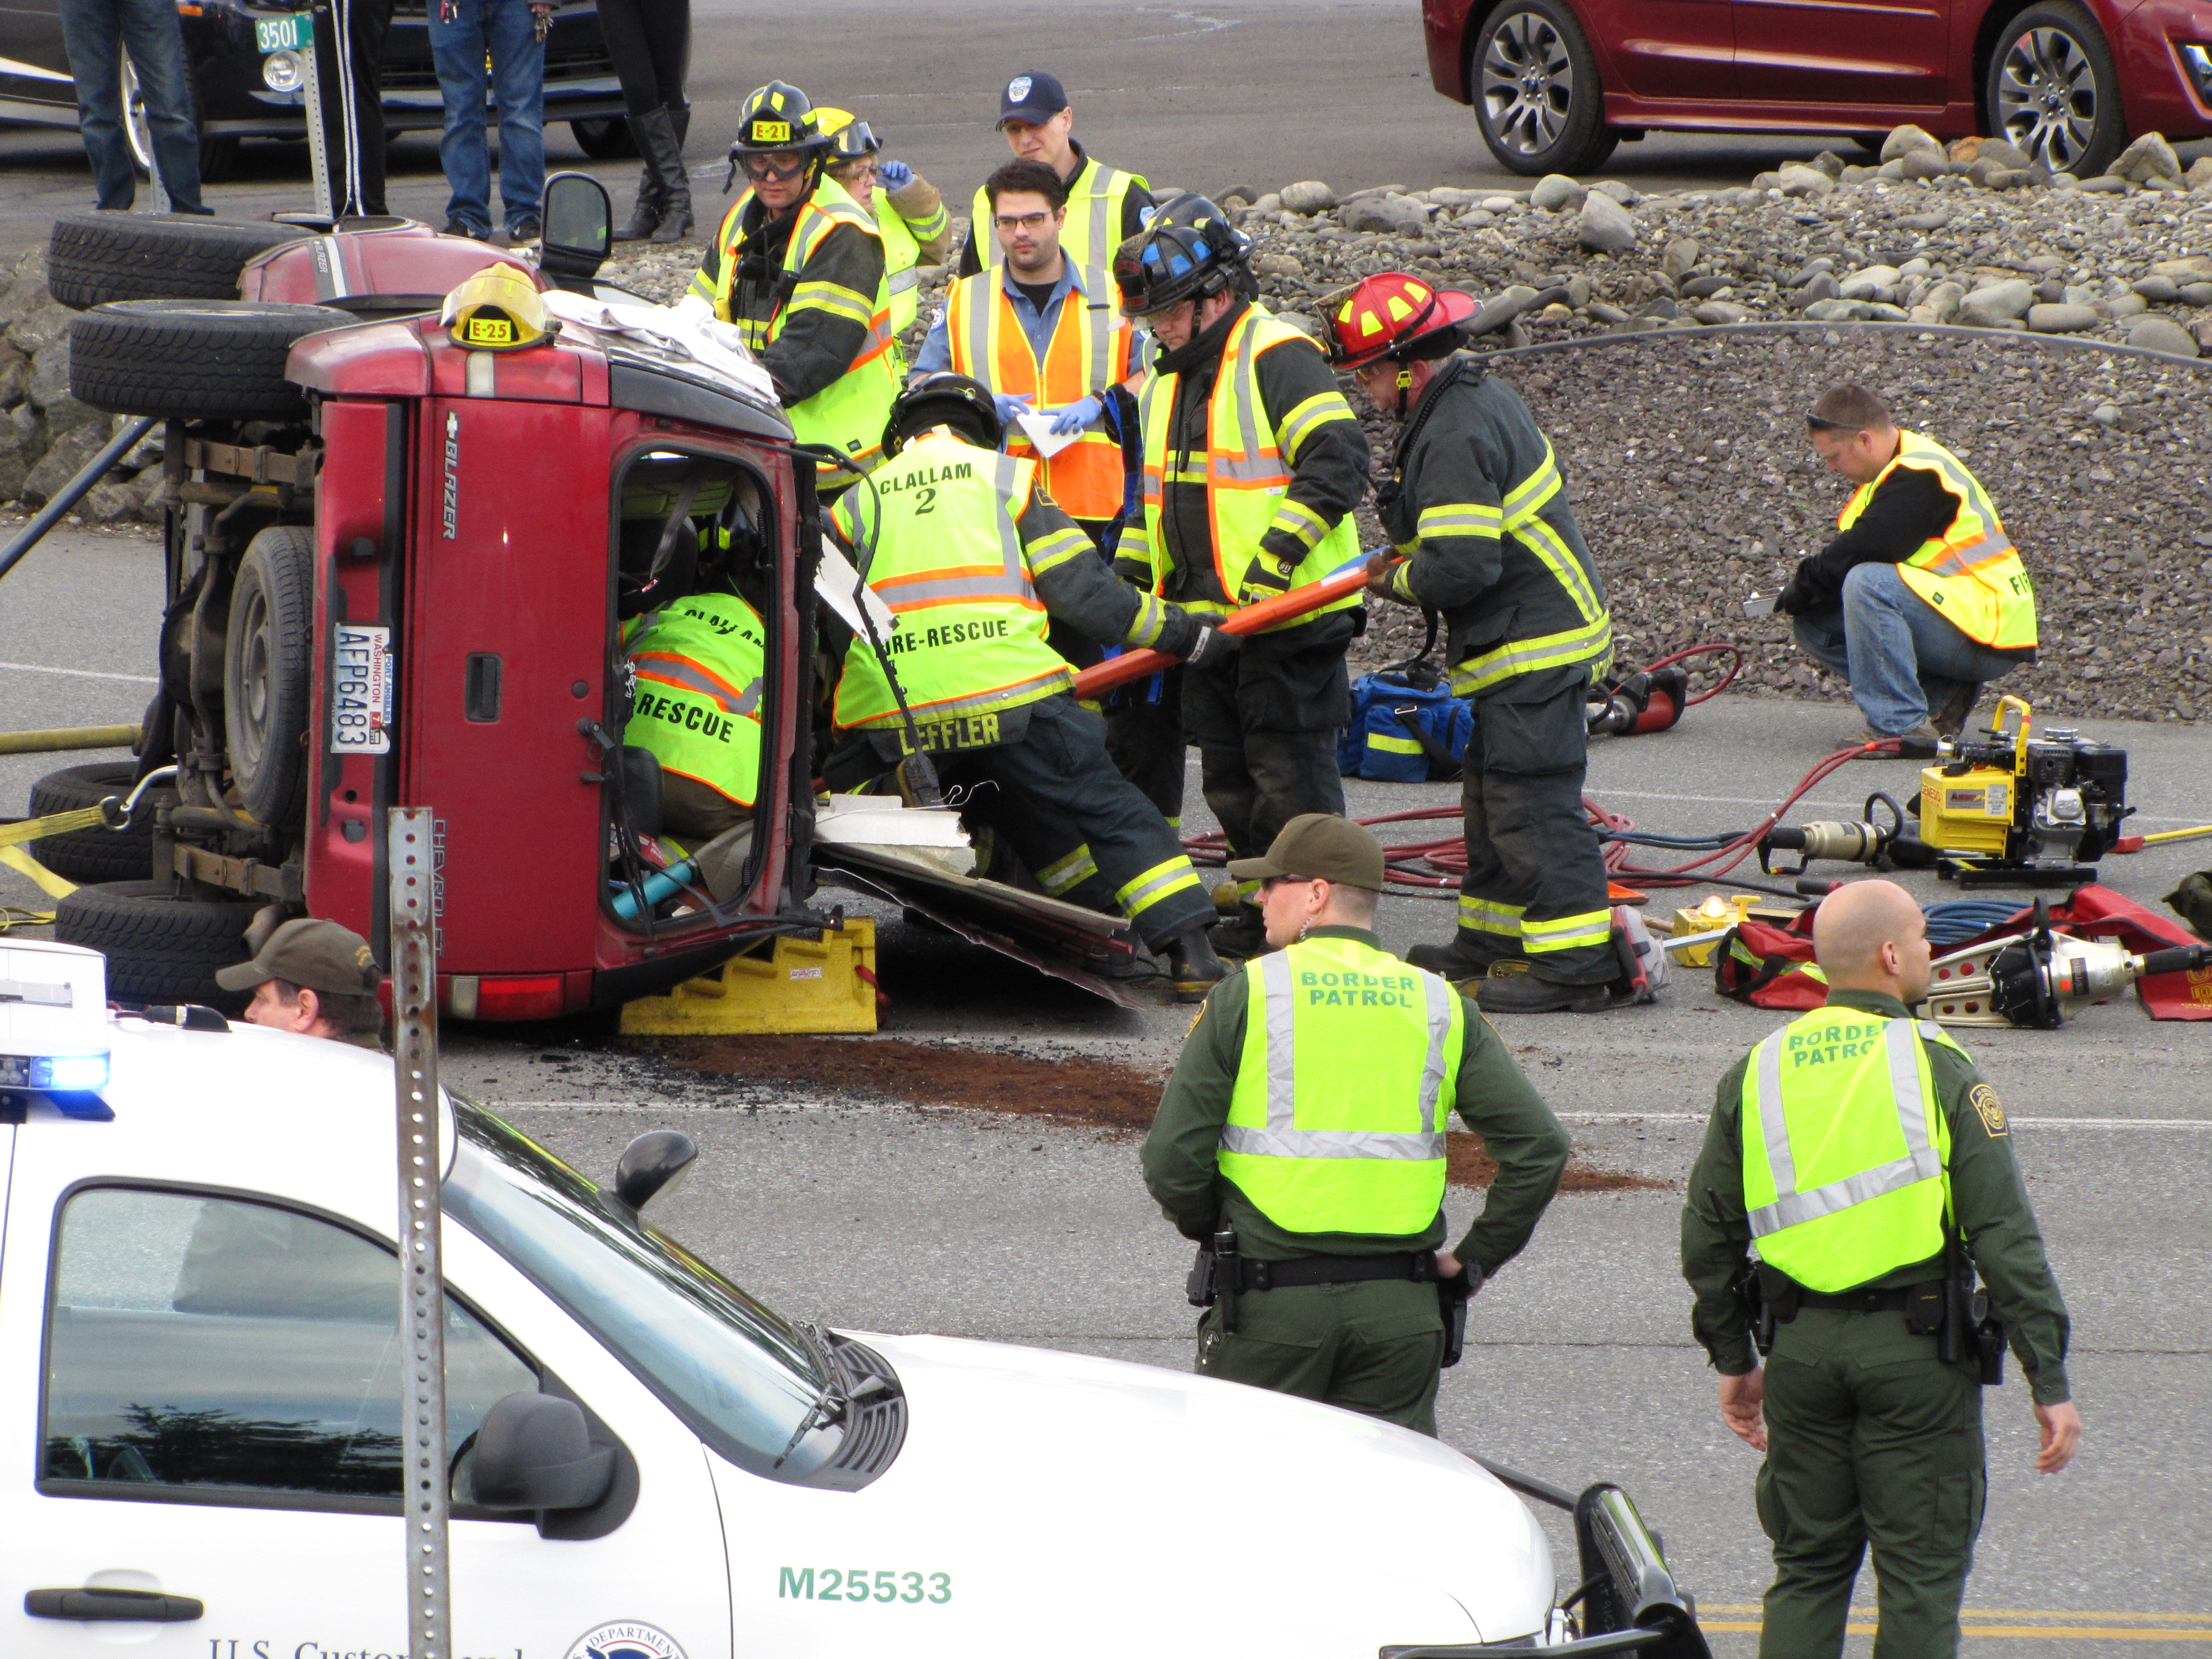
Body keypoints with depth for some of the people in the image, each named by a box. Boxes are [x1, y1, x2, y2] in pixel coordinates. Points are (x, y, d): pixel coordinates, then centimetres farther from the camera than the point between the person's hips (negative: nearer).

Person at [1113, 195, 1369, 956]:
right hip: (1208, 621, 9)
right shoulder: (1168, 378, 17)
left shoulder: (1280, 360, -11)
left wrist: (1277, 553, -25)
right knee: (1229, 779, 13)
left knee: (1292, 778, -7)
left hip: (1290, 615, -9)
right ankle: (1261, 915, 22)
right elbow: (1154, 491, 28)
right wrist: (1129, 574, 21)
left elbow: (1336, 464, -20)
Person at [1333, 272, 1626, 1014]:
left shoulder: (1455, 438, -23)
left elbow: (1462, 567, -28)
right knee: (1491, 793, 20)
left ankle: (1576, 963, -11)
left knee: (1531, 803, -10)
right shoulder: (1484, 395, 11)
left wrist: (1398, 582, -8)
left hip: (1531, 651, -11)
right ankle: (1490, 943, 30)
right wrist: (1406, 558, 12)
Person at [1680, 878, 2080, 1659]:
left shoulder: (1756, 1073, 6)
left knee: (1808, 1568, 13)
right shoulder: (1939, 1072, -8)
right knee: (1922, 1573, 2)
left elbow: (1708, 1234, 11)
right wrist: (2050, 1382, -8)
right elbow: (2006, 1237, -11)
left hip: (1801, 1349, 4)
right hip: (1918, 1354, -4)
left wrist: (1733, 1359, 22)